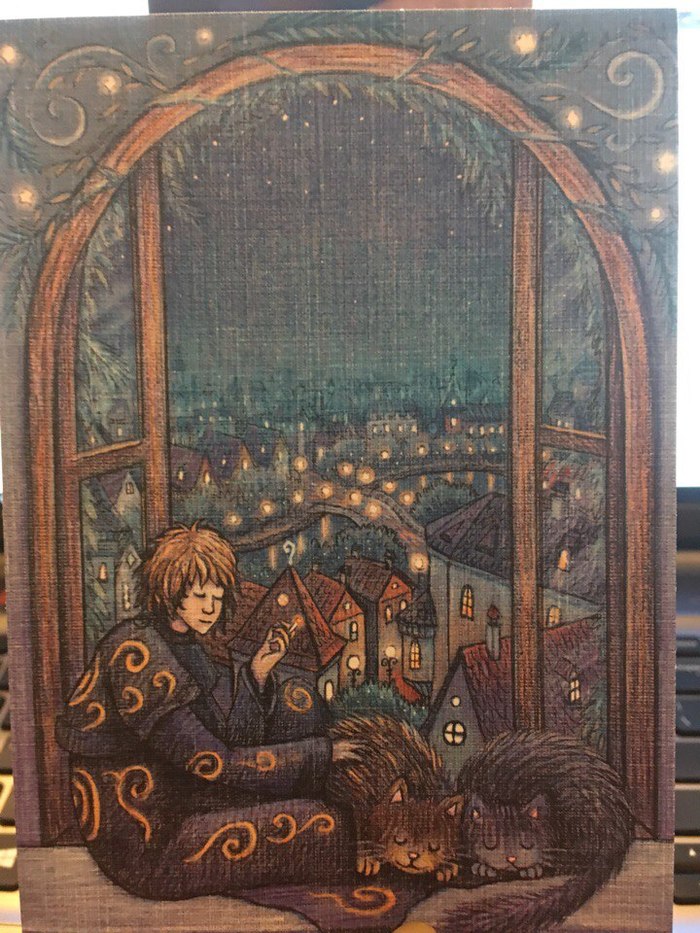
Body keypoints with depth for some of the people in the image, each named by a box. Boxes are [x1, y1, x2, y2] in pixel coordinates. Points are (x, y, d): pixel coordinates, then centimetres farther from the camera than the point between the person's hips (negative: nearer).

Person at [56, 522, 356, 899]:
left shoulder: (185, 645, 5)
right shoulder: (137, 654, -22)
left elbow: (232, 732, 5)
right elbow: (211, 762, -22)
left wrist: (257, 672, -10)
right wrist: (321, 753, -15)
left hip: (180, 800, 9)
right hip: (147, 844, -9)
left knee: (296, 698, 4)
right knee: (324, 826, -17)